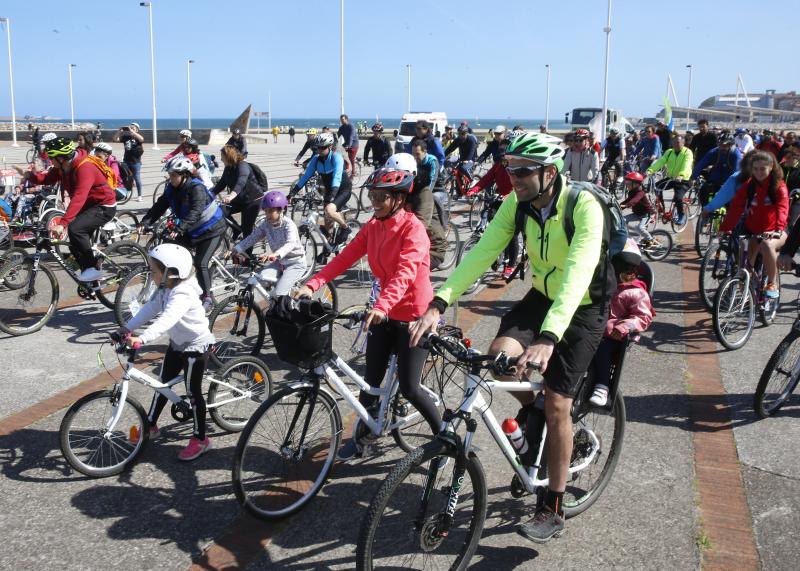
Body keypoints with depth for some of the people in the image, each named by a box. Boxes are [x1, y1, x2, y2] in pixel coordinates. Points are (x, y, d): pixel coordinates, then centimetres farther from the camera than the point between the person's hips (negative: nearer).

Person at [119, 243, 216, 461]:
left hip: (196, 346, -9)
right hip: (177, 344, 9)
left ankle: (200, 439, 12)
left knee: (193, 391, -1)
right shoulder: (165, 289, -3)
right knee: (162, 383, 16)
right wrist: (128, 328, -15)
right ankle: (151, 426, 32)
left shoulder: (182, 295, -32)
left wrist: (142, 338, -58)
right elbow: (149, 309, -3)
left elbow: (167, 319, -47)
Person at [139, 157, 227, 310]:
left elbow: (195, 212, -39)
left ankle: (208, 298, -1)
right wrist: (145, 222, -24)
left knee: (200, 263, -18)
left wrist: (179, 230, -50)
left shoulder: (197, 188, -26)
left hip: (211, 230, -8)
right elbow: (159, 206, -10)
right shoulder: (172, 189, -5)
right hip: (192, 231, 8)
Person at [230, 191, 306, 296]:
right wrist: (236, 250, -16)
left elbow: (290, 244, -39)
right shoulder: (267, 223, -2)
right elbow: (253, 237, -4)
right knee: (261, 277, -19)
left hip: (295, 263, -6)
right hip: (279, 261, 6)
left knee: (279, 294, -20)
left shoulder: (289, 225, -23)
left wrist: (274, 254, -57)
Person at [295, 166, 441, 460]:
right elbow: (345, 257, -6)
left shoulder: (412, 227, -19)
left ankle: (443, 432, 20)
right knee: (371, 380, 9)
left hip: (414, 314, -6)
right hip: (385, 313, 6)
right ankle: (360, 438, 25)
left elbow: (405, 272, -34)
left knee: (408, 388, -3)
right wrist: (311, 285, -19)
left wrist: (381, 306, -49)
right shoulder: (372, 226, 2)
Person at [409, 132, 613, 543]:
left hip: (583, 308, -5)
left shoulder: (584, 208, -30)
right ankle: (530, 409, 14)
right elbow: (482, 253, -20)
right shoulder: (517, 203, -13)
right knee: (499, 355, -22)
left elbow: (577, 276, -42)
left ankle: (553, 509, 10)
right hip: (541, 295, 5)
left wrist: (547, 338, -55)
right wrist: (439, 303, -32)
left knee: (557, 404, -7)